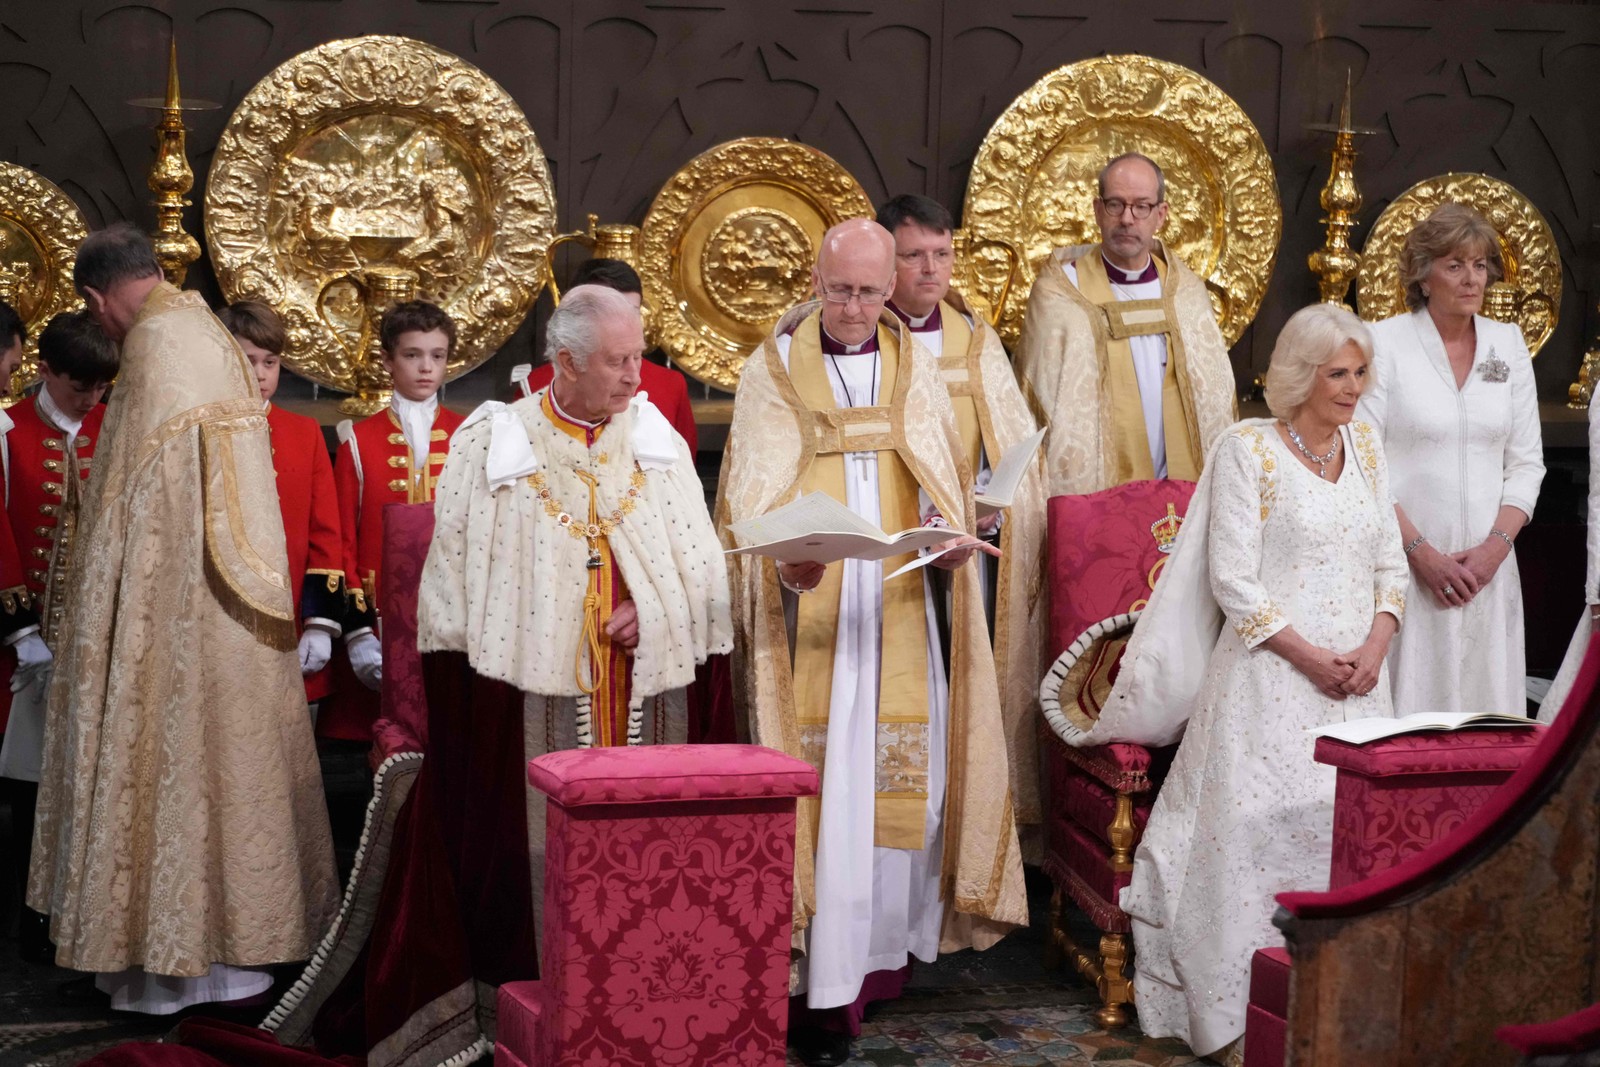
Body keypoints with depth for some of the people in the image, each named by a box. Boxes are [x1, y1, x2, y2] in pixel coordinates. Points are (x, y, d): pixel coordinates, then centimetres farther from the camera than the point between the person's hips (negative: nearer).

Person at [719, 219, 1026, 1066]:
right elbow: (756, 494, -7)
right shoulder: (773, 371, 0)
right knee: (823, 785, -6)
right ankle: (823, 987, -3)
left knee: (905, 773, 5)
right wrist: (784, 559, -27)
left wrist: (952, 531, -15)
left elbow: (940, 473, 6)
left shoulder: (913, 367, 11)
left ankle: (881, 948, 20)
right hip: (807, 607, -4)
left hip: (898, 609, 4)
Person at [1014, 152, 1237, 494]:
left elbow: (1215, 398, 12)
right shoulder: (1058, 293, -2)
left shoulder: (1186, 292, 8)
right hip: (1085, 492, -2)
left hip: (1179, 488, 3)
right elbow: (1042, 398, 0)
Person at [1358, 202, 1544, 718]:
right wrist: (1420, 551, -12)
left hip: (1487, 566, 4)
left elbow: (1526, 461, 10)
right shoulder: (1385, 342, -2)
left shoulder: (1508, 343, 11)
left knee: (1486, 703, 2)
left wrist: (1496, 545, -5)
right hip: (1402, 563, -4)